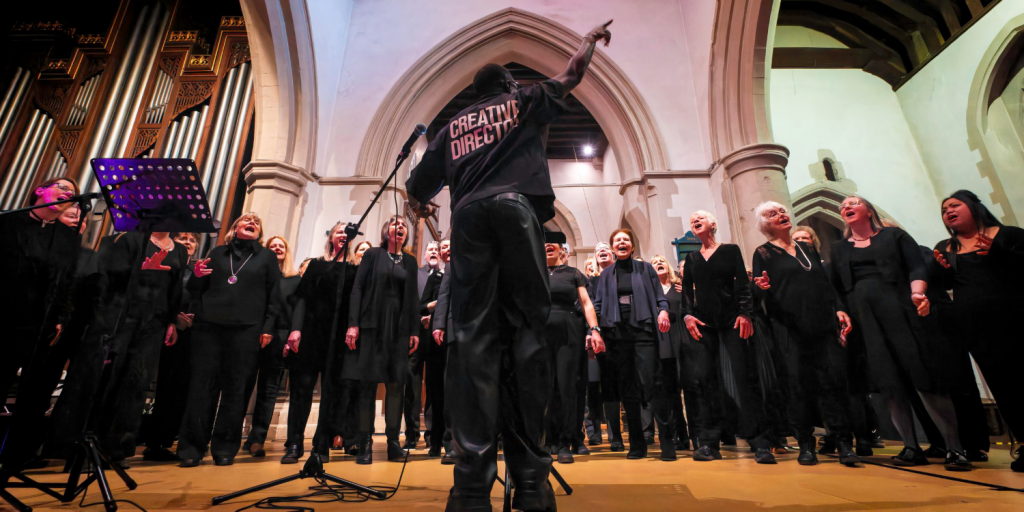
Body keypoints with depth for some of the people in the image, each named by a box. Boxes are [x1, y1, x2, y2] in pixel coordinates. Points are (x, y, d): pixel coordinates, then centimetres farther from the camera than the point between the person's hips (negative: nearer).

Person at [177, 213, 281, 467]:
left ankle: (225, 448, 10)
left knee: (234, 389, 1)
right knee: (201, 386, 0)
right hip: (208, 327, 2)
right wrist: (196, 276, -3)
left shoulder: (267, 257, 12)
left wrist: (268, 328, -3)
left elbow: (274, 295, 6)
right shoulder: (217, 253, 18)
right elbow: (196, 291, 20)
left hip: (245, 330, -2)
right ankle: (191, 447, 9)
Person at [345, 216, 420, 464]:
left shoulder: (410, 261, 14)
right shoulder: (372, 254, 7)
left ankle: (393, 442, 9)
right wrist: (353, 323, -10)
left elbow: (413, 297, 12)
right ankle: (365, 444, 8)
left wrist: (415, 330, 5)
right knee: (368, 383, 0)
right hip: (372, 324, -2)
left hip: (400, 327, 2)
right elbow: (357, 289, 0)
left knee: (396, 383, 2)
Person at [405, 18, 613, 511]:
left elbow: (417, 189, 27)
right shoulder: (526, 101, 26)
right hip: (516, 206, -2)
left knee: (474, 337, -9)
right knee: (525, 331, -7)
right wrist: (591, 38, 56)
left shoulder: (453, 126, 30)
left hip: (469, 215, 2)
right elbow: (572, 72, 36)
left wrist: (420, 204, 50)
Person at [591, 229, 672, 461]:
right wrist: (594, 330, -2)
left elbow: (660, 297, 7)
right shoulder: (606, 275, 16)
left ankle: (667, 441, -1)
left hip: (643, 330, -2)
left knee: (651, 382, -11)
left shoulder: (645, 269, 13)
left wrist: (663, 311, -14)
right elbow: (597, 305, 11)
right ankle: (637, 444, 12)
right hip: (617, 334, 2)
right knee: (626, 388, 3)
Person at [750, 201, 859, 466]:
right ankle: (806, 444, 8)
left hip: (823, 324, 4)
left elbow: (826, 283, 20)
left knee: (834, 379, -3)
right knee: (800, 384, -2)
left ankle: (844, 442, 5)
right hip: (790, 328, -4)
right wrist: (764, 288, -23)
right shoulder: (764, 253, 5)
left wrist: (838, 308, 6)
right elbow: (760, 294, 0)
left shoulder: (808, 248, 20)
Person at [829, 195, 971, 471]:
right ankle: (912, 447, 7)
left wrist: (917, 293, -18)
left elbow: (917, 267, 1)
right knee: (887, 382, -1)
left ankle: (954, 448, 4)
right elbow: (836, 287, 14)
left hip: (899, 311, -2)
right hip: (863, 320, 2)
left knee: (924, 376, -7)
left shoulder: (894, 236, 13)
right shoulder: (839, 248, 19)